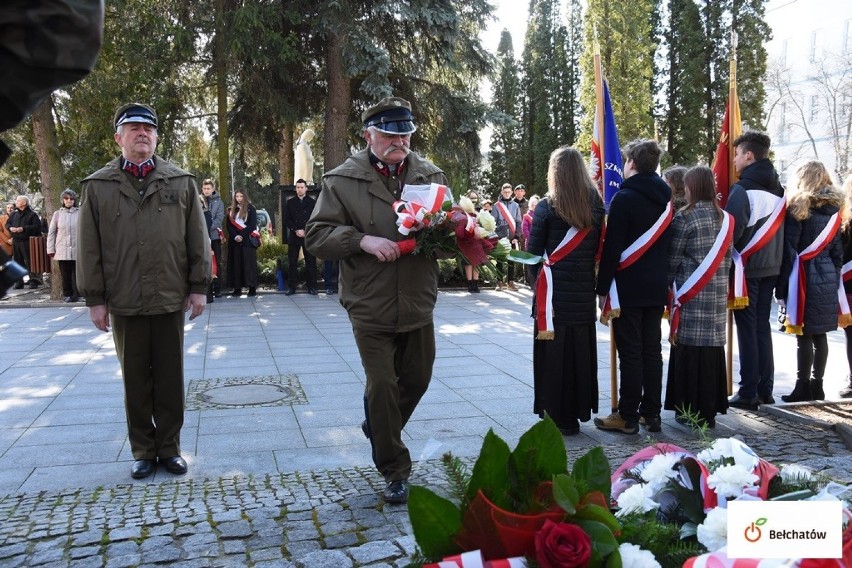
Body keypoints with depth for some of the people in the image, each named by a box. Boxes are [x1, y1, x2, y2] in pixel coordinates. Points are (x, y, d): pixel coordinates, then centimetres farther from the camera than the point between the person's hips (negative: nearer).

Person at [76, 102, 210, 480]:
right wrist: (94, 298, 0)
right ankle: (142, 451, 23)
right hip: (124, 303, 0)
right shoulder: (98, 186, 4)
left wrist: (198, 286, 1)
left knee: (170, 379, 8)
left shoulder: (181, 182, 5)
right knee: (135, 381, 9)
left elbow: (197, 238, 5)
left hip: (171, 299, 0)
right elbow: (88, 247, 3)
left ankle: (169, 447, 22)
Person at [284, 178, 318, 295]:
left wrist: (305, 231, -9)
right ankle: (291, 287, 5)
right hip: (293, 237, 1)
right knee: (292, 263, 1)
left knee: (311, 262, -1)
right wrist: (296, 230, -9)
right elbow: (286, 220, 5)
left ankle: (312, 287, 4)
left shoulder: (312, 202, 7)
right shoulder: (290, 203, 11)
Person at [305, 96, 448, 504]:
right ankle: (394, 472, 18)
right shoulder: (342, 180, -4)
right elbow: (317, 236, -6)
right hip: (370, 307, -4)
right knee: (382, 385, 0)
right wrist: (362, 240, -22)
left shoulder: (431, 176, 5)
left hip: (418, 303, 4)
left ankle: (378, 426, 48)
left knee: (417, 380, 18)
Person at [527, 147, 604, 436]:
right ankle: (576, 414, 22)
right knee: (580, 353, 12)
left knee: (554, 354, 4)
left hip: (554, 295, -4)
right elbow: (599, 250, 9)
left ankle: (557, 417, 10)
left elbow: (532, 252, -7)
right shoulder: (595, 206, 4)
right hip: (584, 293, 4)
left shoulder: (546, 207, -8)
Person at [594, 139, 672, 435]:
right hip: (657, 288, 7)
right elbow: (668, 245, 14)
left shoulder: (624, 198, -12)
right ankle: (651, 413, 17)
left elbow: (612, 248, -15)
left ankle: (628, 416, 3)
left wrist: (603, 289, -9)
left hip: (628, 289, -7)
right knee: (652, 350, 11)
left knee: (630, 352, -3)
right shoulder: (665, 199, 10)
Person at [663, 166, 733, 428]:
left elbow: (673, 259, -5)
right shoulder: (725, 218, 9)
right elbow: (728, 259, 13)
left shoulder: (685, 217, -9)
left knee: (690, 351, 0)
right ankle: (710, 410, 18)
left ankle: (692, 411, 5)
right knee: (712, 349, 10)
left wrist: (666, 285, 9)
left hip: (692, 297, -6)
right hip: (719, 296, 6)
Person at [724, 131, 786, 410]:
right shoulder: (777, 189, 11)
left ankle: (748, 393, 2)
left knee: (747, 329, -2)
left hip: (747, 268, -7)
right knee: (763, 327, 13)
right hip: (771, 268, 7)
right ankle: (765, 390, 18)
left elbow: (732, 230, -20)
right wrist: (774, 259, 18)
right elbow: (779, 229, 14)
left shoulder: (743, 189, -14)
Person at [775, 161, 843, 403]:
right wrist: (835, 278, 18)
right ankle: (817, 386, 16)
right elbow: (838, 251, 12)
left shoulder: (798, 206, -7)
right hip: (828, 276, 6)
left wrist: (782, 284, -7)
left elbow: (789, 249, -10)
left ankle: (803, 388, 1)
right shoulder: (834, 209, 10)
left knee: (804, 335, -3)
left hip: (805, 276, -6)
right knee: (820, 334, 10)